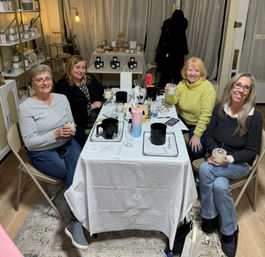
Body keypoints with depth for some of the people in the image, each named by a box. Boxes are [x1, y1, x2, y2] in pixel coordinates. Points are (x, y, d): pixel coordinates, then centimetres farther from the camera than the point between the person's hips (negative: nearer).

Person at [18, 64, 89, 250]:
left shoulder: (62, 98, 5)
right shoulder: (26, 107, -10)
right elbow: (29, 142, -12)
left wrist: (71, 130, -10)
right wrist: (55, 134, -24)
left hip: (67, 144, 4)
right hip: (43, 153, -4)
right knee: (78, 174, -25)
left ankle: (75, 222, -24)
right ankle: (77, 221, -14)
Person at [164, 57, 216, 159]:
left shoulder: (208, 88, -19)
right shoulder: (183, 83, 0)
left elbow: (205, 114, -23)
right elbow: (172, 101, 1)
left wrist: (197, 135, -26)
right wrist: (168, 93, -22)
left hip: (199, 124, -5)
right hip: (183, 119, 5)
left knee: (196, 153, -22)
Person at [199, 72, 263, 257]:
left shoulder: (255, 117, -13)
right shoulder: (220, 109, -2)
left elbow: (251, 151, -11)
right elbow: (209, 135, 4)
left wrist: (229, 158, -25)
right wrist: (215, 151, -15)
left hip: (240, 164, -4)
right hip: (218, 159, 4)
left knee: (205, 169, -30)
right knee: (220, 185, -29)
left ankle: (216, 221, -8)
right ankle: (229, 230, -4)